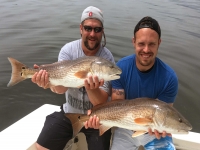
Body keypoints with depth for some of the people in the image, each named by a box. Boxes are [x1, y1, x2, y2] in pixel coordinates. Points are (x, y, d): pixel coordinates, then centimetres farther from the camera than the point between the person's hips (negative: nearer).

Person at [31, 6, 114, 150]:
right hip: (69, 112, 2)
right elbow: (61, 87, -23)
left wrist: (91, 88, -43)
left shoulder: (107, 58, -18)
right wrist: (50, 82, -46)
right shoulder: (68, 50, -12)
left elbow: (101, 102, -21)